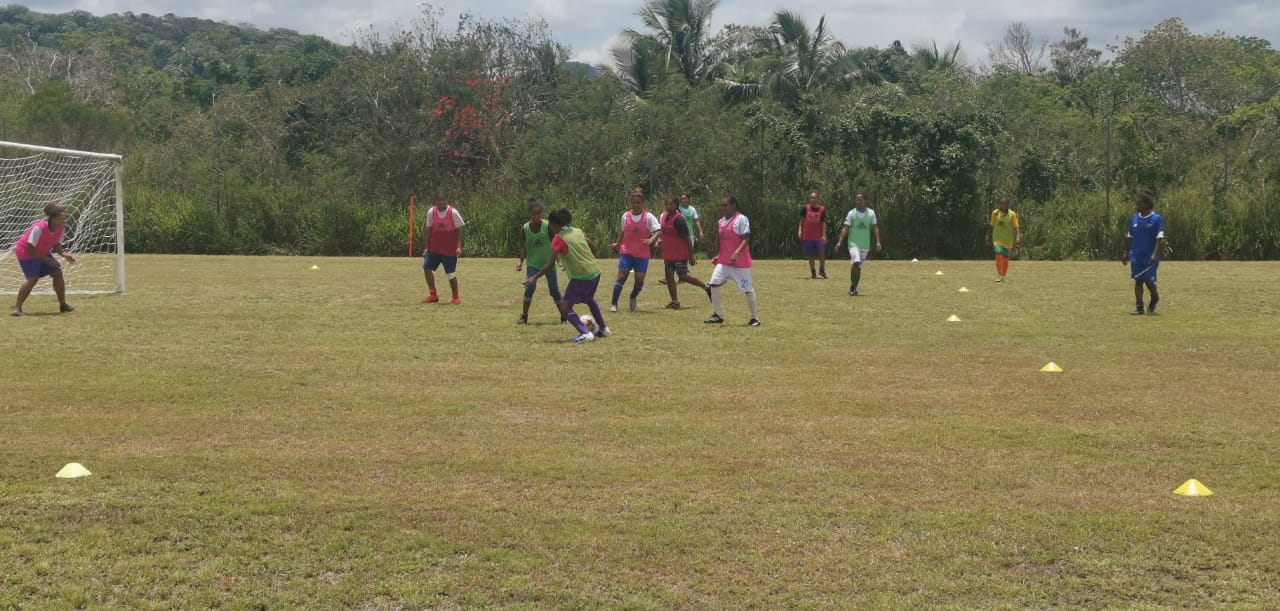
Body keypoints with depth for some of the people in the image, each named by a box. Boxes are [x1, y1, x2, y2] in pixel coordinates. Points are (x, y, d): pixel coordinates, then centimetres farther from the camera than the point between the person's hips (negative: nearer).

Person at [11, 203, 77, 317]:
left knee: (57, 273, 3)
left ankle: (63, 305, 16)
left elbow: (56, 245, 1)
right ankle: (17, 307, -10)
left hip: (42, 253, 8)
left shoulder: (61, 227, -12)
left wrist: (63, 254, -19)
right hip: (25, 252, -8)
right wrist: (47, 260, -27)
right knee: (32, 278, -20)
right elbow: (30, 248, -29)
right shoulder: (39, 228, -34)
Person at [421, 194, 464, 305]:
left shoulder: (453, 212, -9)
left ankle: (456, 297, 16)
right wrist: (427, 248, 7)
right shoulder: (431, 212, 1)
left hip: (449, 249, -3)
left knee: (451, 274, -1)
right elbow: (429, 231, 9)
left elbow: (459, 230, -6)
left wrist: (459, 247, -15)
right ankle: (433, 295, 2)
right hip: (434, 248, 4)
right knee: (426, 267, -9)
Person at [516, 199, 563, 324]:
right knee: (530, 286, -17)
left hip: (548, 263, -1)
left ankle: (564, 316, 14)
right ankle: (524, 316, -7)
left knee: (554, 290, 0)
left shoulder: (548, 226, -13)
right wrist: (521, 261, -13)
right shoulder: (525, 229, -8)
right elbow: (525, 248, 2)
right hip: (533, 263, 1)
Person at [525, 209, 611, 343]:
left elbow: (550, 266, -13)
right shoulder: (577, 231, 7)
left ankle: (585, 334, -19)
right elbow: (593, 247, 19)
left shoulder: (558, 240, -12)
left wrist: (534, 278, -3)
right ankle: (603, 329, 42)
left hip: (581, 277, -8)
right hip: (595, 272, 8)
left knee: (565, 307, -3)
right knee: (589, 299, 34)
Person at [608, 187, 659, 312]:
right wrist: (617, 244, 14)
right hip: (626, 252, 1)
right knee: (621, 276, -10)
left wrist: (651, 240, -29)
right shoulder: (626, 216, 5)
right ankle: (613, 303, -3)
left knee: (639, 280, -5)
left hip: (642, 254, -1)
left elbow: (657, 231, -12)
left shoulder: (648, 217, -5)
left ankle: (633, 297, 26)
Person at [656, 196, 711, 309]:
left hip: (680, 255, -8)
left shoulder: (679, 219, -19)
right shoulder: (664, 216, 6)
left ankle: (706, 287, 16)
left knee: (684, 276, -3)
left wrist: (691, 256, -18)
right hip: (668, 254, 8)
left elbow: (687, 239, -18)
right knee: (669, 276, 3)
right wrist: (659, 240, 3)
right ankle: (675, 302, 8)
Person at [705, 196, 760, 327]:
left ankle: (755, 318, 10)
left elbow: (746, 240, -16)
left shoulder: (741, 219, -11)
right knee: (714, 284, -2)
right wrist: (718, 256, 12)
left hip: (740, 262, -7)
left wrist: (736, 253, -28)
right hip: (723, 261, 7)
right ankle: (718, 316, 7)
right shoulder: (721, 221, 12)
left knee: (747, 289, -1)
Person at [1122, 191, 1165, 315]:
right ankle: (1139, 308, 6)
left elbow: (1159, 238, -12)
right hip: (1136, 256, 5)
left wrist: (1155, 254, -20)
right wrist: (1126, 253, 14)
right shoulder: (1134, 219, 6)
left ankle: (1154, 300, 29)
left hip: (1149, 257, -5)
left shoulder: (1156, 219, -9)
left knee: (1149, 281, -1)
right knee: (1138, 281, 3)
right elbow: (1129, 237, 14)